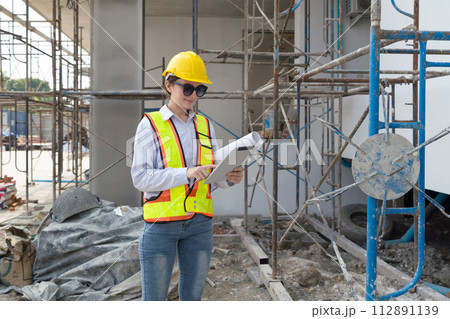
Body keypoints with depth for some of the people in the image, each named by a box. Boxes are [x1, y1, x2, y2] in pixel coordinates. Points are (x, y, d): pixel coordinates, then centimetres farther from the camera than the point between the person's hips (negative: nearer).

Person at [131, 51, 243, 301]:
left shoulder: (205, 126, 11)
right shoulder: (150, 125, -3)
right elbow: (140, 177, -13)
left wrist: (231, 178, -14)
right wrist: (186, 174, -24)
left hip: (200, 224, 4)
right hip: (161, 223, -4)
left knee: (193, 295, 13)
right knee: (154, 297, 3)